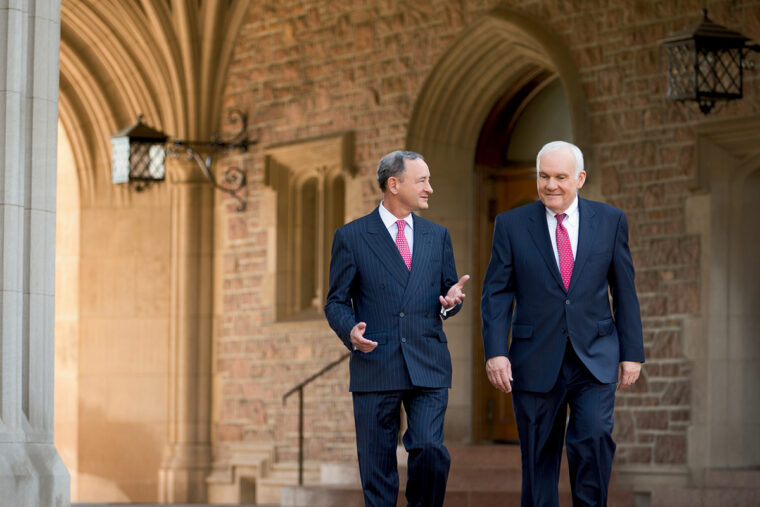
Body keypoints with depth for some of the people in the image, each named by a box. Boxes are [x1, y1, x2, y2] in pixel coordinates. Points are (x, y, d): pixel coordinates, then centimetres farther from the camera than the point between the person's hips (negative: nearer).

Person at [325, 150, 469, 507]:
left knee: (429, 450, -13)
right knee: (377, 466, 2)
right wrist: (351, 331, -17)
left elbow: (448, 292, 20)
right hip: (375, 369, -2)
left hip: (428, 369, 2)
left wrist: (450, 302, -5)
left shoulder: (437, 236, 14)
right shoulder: (351, 237, 3)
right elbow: (336, 302, 5)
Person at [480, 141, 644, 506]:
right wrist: (495, 351, -10)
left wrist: (632, 352, 4)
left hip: (595, 359, 0)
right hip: (536, 363, 0)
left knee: (595, 439, -19)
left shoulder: (610, 221, 6)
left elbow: (625, 292, 8)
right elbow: (496, 293, 1)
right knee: (538, 460, 4)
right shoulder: (512, 225, 2)